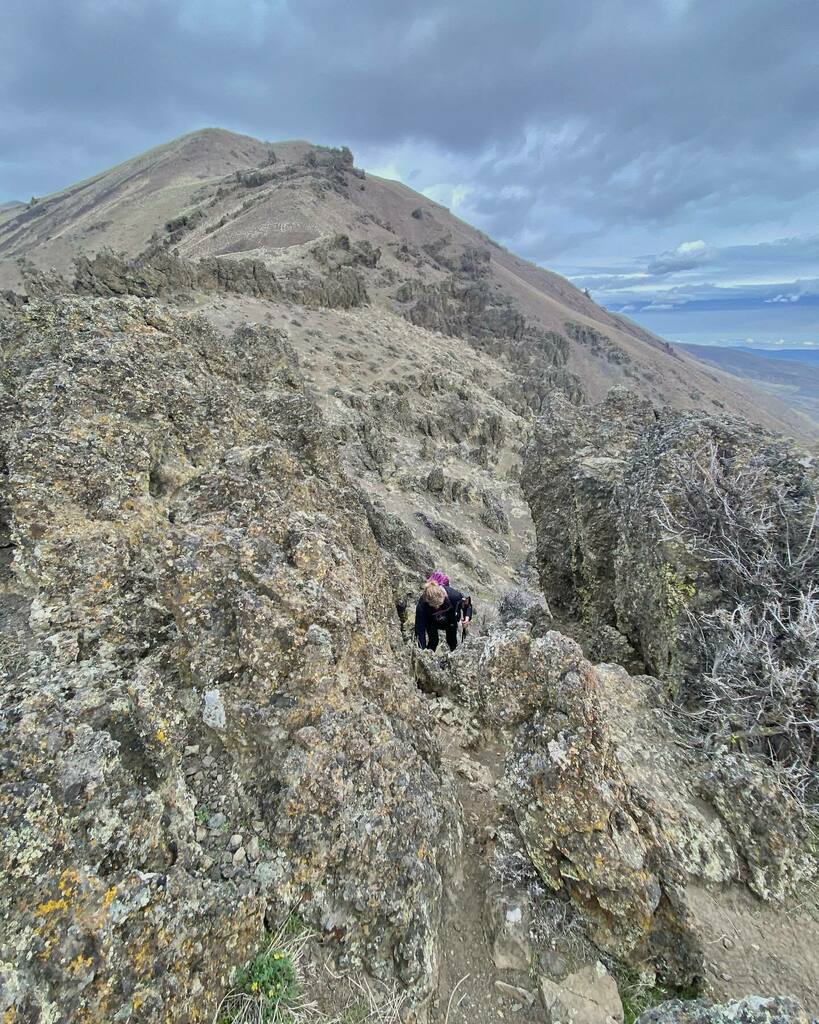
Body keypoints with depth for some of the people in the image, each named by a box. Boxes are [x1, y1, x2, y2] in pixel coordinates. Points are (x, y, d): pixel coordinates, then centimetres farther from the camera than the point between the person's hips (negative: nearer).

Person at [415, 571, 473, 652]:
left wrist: (467, 617, -32)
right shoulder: (422, 605, -42)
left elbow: (467, 602, -17)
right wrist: (422, 650, -38)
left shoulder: (453, 595, -42)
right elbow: (420, 630, -34)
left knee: (452, 642, 8)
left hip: (451, 619, 1)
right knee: (433, 642, -7)